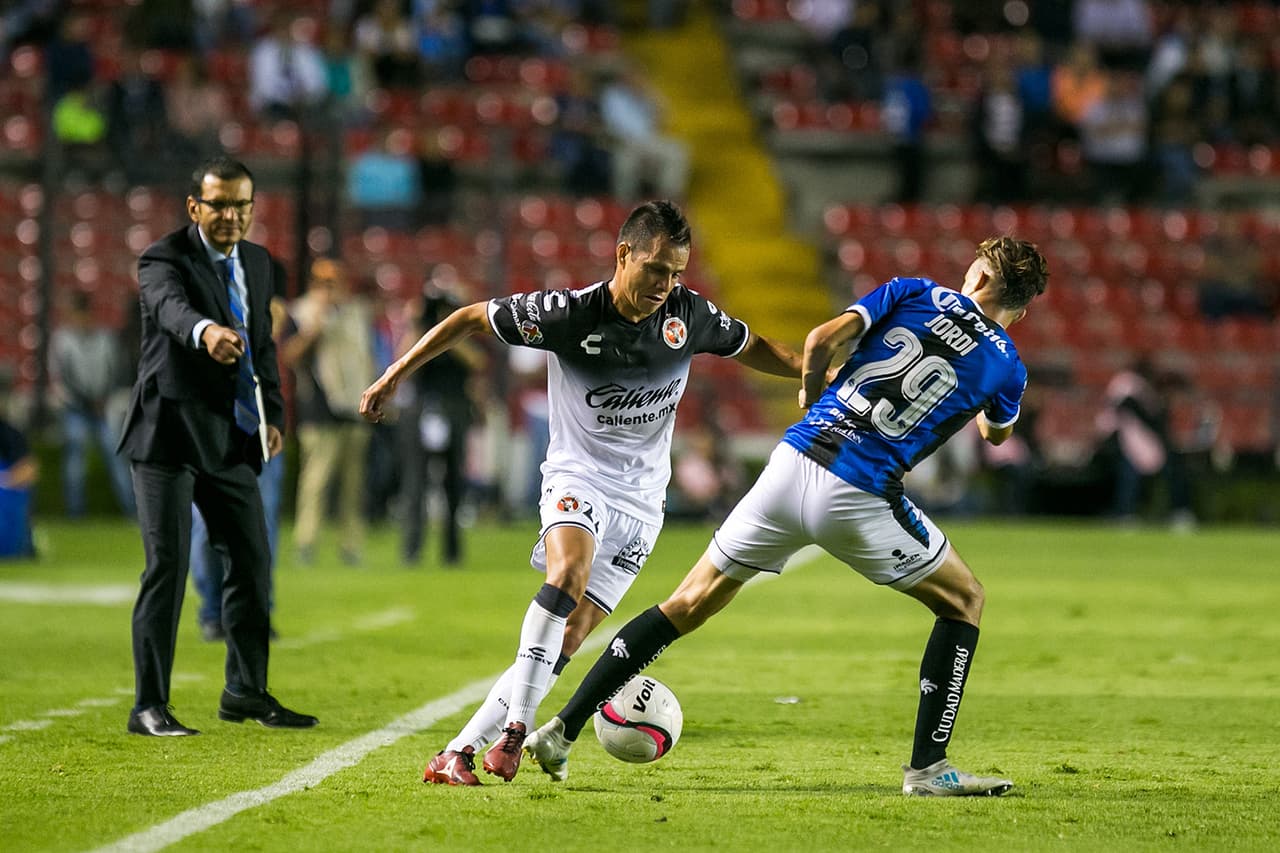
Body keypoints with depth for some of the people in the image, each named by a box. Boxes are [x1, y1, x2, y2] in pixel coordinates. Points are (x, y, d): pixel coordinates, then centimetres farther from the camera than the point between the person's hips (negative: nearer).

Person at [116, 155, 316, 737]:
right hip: (169, 433, -7)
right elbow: (172, 307, -35)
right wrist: (206, 332, -57)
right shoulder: (164, 259, -13)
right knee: (167, 566, -10)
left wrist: (272, 415, 11)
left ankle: (246, 692, 27)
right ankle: (149, 706, -4)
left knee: (253, 559, 12)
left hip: (231, 436, 7)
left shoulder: (256, 262, 11)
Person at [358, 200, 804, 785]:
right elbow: (470, 319, -4)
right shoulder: (567, 314, -14)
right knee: (569, 574, -34)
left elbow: (753, 348, 15)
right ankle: (515, 728, -32)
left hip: (640, 502, 3)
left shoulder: (690, 314, -5)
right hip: (577, 478, -3)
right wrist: (394, 376, -4)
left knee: (567, 639, -7)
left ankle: (462, 750, -4)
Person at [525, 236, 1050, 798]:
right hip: (858, 498, -3)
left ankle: (560, 730, 13)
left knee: (691, 603, 14)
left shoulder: (915, 293, 11)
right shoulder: (1006, 365, 9)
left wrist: (810, 393, 20)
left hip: (793, 460, 3)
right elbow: (996, 433, 32)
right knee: (964, 601, 19)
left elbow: (822, 340, -1)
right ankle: (927, 768, 10)